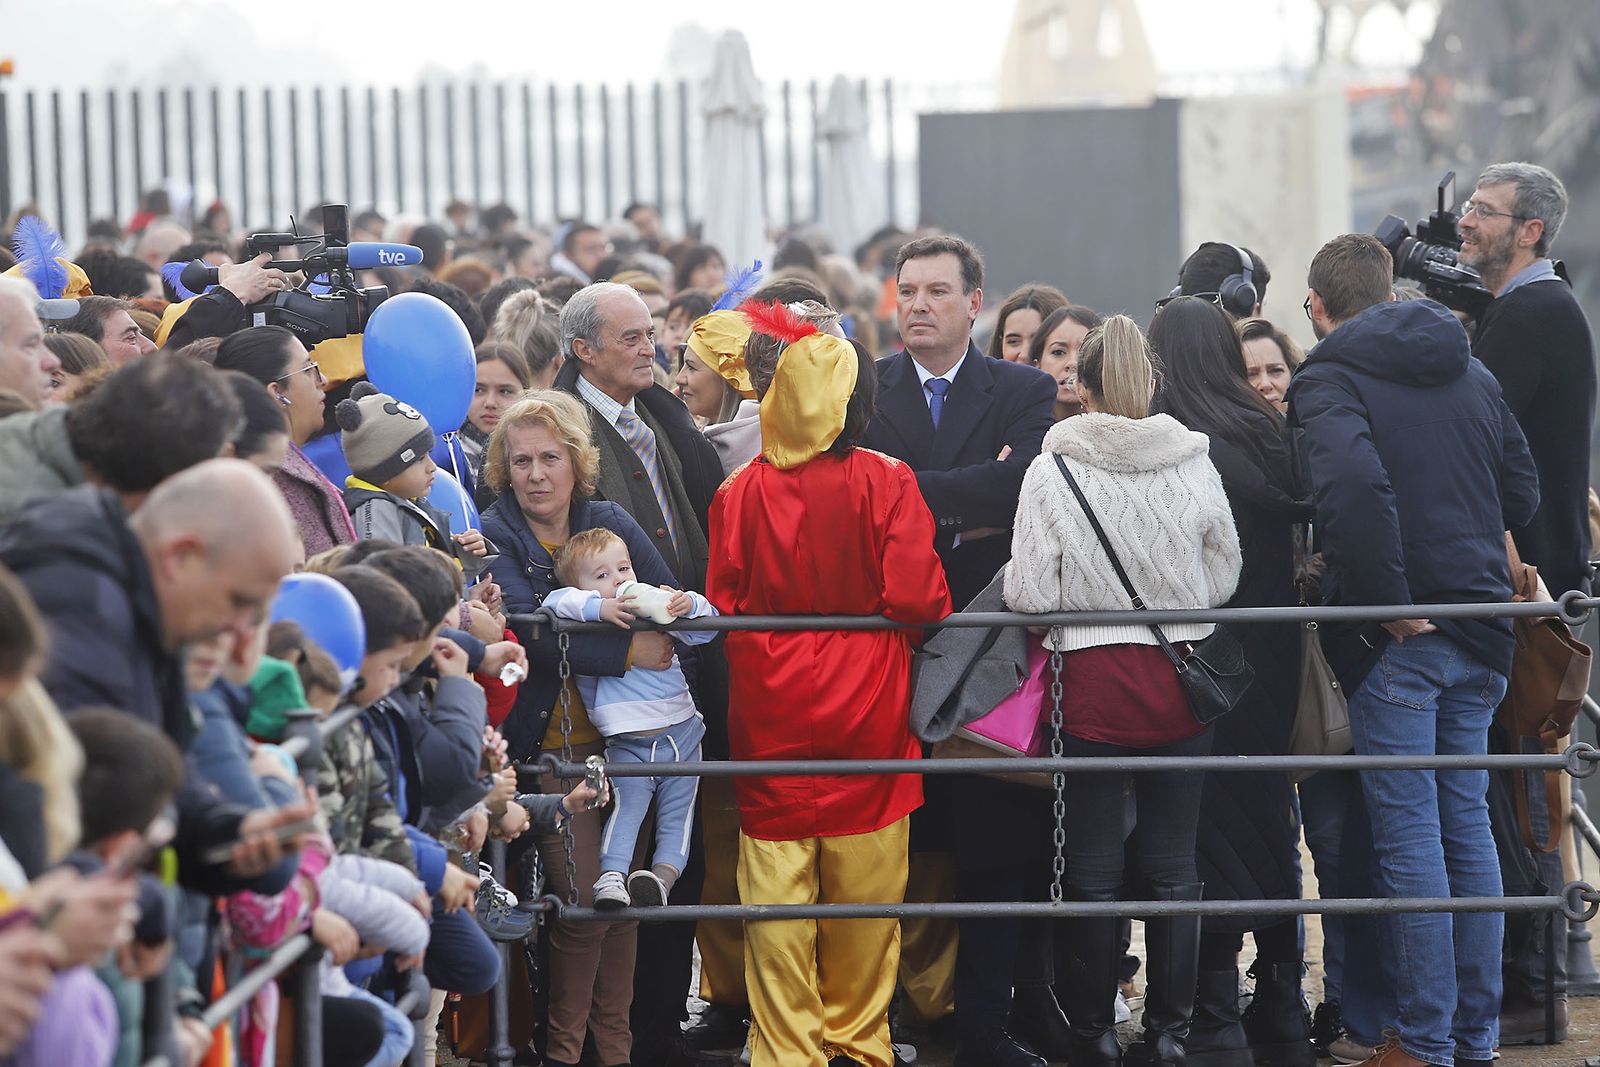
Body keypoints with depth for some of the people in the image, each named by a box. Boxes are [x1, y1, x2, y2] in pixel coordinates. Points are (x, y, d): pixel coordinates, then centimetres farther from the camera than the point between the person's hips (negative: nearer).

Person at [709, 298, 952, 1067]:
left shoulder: (742, 491, -5)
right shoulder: (885, 484, -9)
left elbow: (720, 603, -1)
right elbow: (915, 598, -13)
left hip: (771, 711, 1)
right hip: (866, 711, -1)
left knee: (776, 889, 4)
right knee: (863, 884, 11)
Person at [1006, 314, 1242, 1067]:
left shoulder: (1052, 471, -10)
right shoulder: (1194, 466, -4)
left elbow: (1029, 595, -10)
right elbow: (1224, 579, 6)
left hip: (1092, 678, -2)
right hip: (1179, 680, 2)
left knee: (1094, 868, 7)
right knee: (1173, 865, 8)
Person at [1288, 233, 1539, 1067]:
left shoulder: (1330, 379, -8)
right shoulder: (1471, 372, 13)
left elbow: (1352, 484, -26)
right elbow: (1522, 491, 15)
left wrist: (1387, 601, -19)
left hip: (1397, 642, -6)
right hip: (1480, 629, 6)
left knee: (1409, 837, -3)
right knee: (1467, 825, 12)